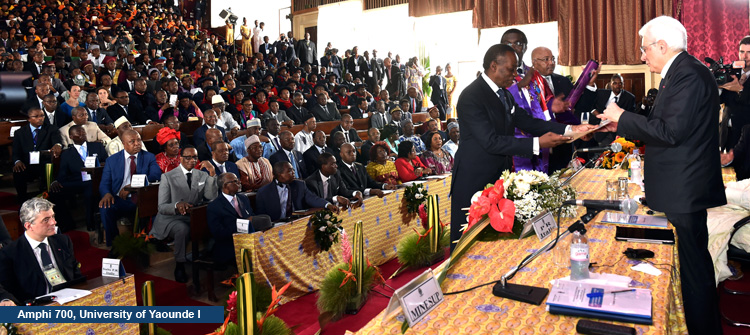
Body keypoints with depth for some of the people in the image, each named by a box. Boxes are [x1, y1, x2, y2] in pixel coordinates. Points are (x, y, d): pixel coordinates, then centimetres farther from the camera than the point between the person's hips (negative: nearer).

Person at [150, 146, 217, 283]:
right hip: (171, 219, -3)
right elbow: (162, 207, -5)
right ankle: (179, 266, -18)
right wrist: (177, 205, -28)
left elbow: (212, 197, -7)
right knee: (183, 228, -37)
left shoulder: (203, 176, 10)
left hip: (194, 218, 3)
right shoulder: (168, 177, 1)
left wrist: (212, 173, -15)